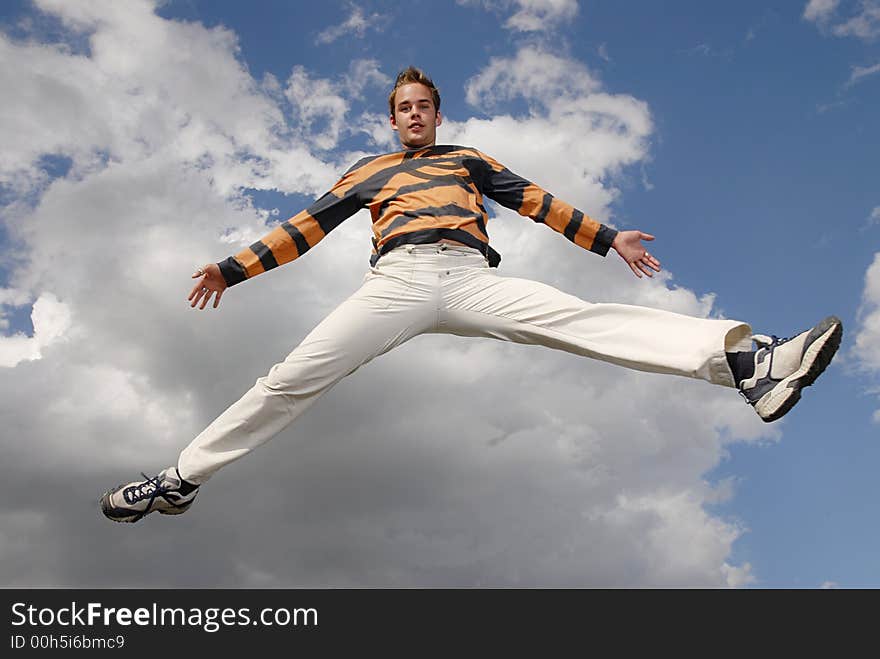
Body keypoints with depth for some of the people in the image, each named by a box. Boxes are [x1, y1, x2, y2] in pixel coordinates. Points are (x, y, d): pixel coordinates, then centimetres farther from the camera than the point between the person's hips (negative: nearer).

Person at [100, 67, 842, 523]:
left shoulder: (467, 159, 30)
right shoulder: (368, 171, 28)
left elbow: (537, 201, 22)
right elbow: (308, 226, 24)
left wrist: (609, 238, 13)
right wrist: (232, 269, 17)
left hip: (471, 279, 0)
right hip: (398, 282, 1)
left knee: (586, 318, -21)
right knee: (293, 378, -10)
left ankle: (747, 361, -36)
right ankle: (182, 478, -3)